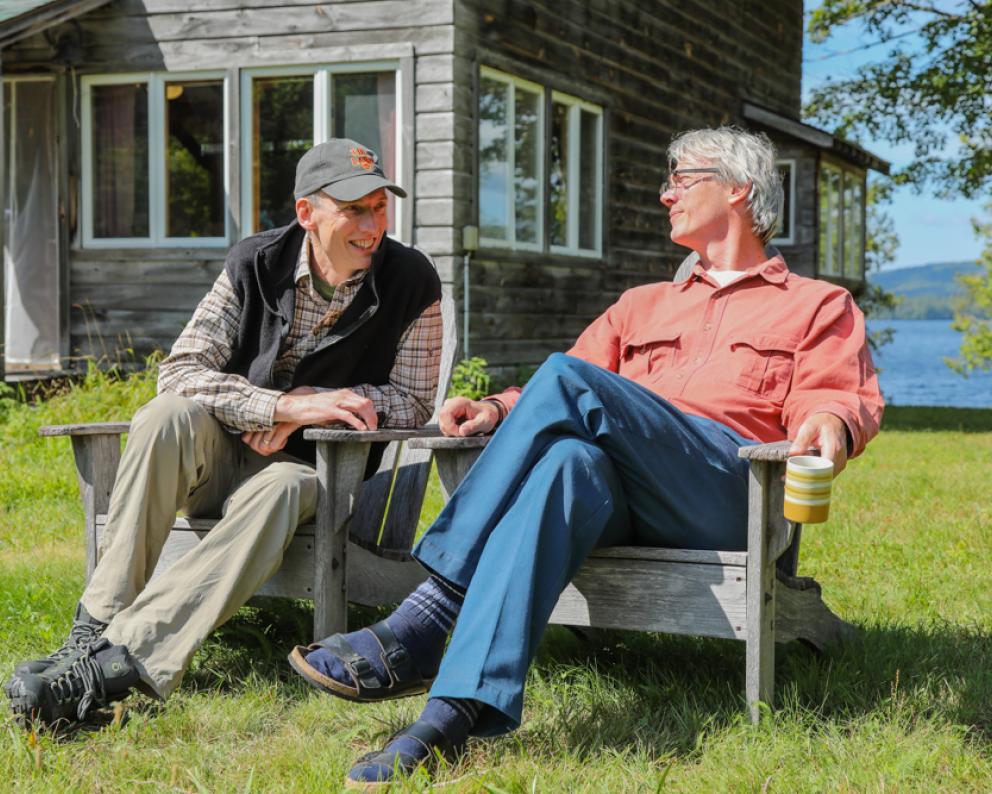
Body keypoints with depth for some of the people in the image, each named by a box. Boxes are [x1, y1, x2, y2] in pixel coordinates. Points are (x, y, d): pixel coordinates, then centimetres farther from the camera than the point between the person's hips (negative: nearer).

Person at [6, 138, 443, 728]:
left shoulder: (412, 282, -6)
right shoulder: (257, 264, -4)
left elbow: (413, 401, -2)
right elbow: (181, 370, -10)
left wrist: (311, 404, -17)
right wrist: (284, 405, -25)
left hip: (306, 467, -2)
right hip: (222, 452, 2)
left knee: (281, 491, -37)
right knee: (170, 414, -31)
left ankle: (119, 663, -48)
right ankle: (99, 626, -35)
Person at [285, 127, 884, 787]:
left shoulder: (820, 306, 24)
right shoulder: (643, 306, 37)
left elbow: (845, 396, 6)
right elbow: (570, 409, 28)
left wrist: (830, 422, -18)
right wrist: (500, 409, 7)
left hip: (730, 494, -4)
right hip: (621, 498, 4)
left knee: (566, 380, -29)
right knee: (566, 462, -36)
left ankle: (421, 630, -39)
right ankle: (464, 708, -51)